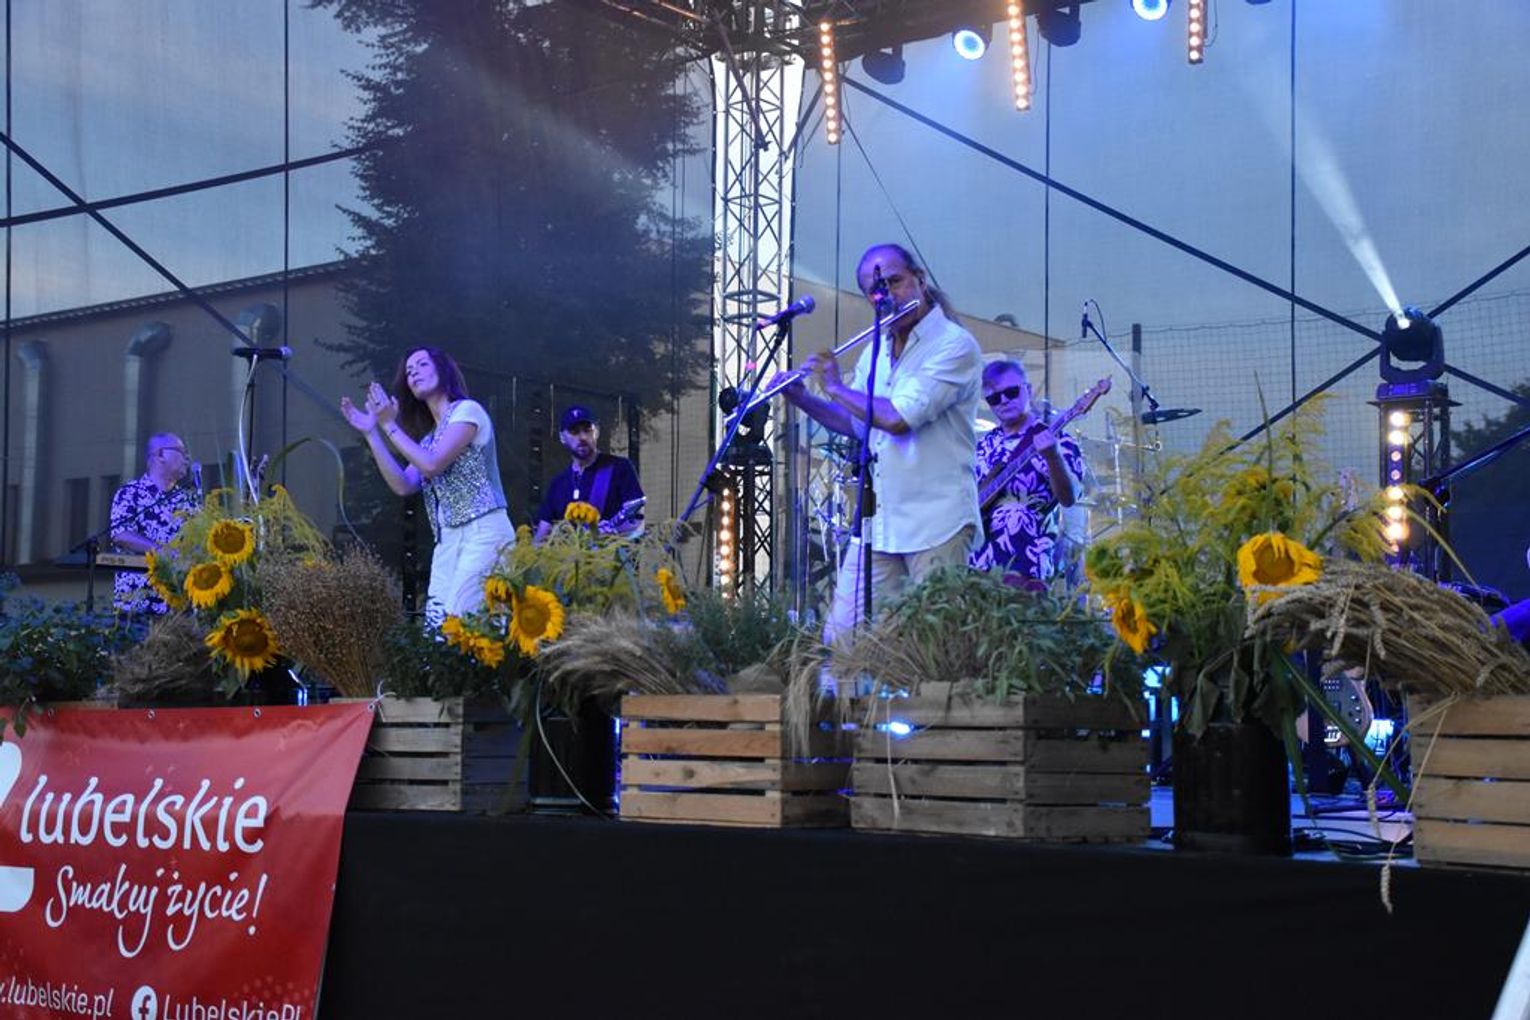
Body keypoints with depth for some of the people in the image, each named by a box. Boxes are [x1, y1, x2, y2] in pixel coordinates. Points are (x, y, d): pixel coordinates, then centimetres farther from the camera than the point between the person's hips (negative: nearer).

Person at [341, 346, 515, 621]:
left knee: (459, 620, -19)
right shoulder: (429, 436, 23)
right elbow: (404, 485, 8)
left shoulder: (467, 410, 0)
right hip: (448, 539, 8)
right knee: (436, 621, -4)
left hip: (483, 532, -8)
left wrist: (390, 425, -4)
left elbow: (432, 465, -11)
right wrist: (371, 433, 8)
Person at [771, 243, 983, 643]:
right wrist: (801, 399, 13)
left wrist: (835, 387, -8)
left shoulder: (955, 346, -12)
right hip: (878, 521, 7)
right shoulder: (876, 350, 13)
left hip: (936, 525, -7)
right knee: (840, 637, 5)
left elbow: (897, 419, -22)